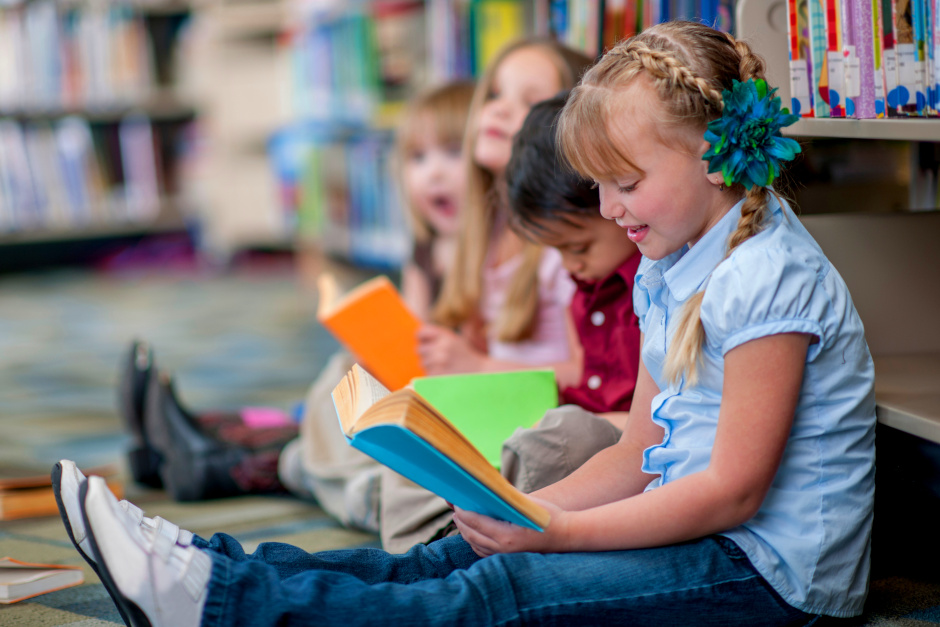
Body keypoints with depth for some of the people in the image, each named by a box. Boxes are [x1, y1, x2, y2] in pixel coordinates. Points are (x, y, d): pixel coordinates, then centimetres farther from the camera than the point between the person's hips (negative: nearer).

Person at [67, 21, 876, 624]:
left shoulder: (770, 281, -17)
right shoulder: (668, 276, 13)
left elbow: (733, 491, -21)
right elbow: (638, 455, 12)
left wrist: (558, 534, -20)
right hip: (689, 537, 8)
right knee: (450, 560, -6)